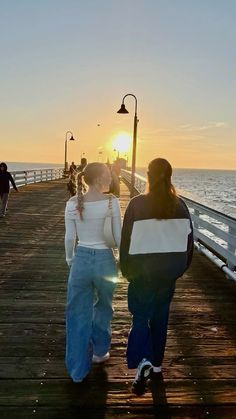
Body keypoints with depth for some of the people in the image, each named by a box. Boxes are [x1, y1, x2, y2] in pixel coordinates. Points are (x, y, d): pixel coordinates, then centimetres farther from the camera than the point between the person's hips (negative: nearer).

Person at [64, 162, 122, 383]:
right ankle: (99, 351, 44)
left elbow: (69, 237, 0)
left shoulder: (72, 203, -4)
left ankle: (78, 369, 22)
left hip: (81, 260, 2)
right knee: (102, 308, 25)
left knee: (78, 315, 14)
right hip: (105, 260, -1)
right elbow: (118, 236, -7)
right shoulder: (111, 201, -12)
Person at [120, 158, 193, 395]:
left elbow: (127, 240, -10)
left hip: (144, 270, -3)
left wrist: (127, 270, 3)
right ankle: (156, 364, 32)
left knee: (141, 316, 9)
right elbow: (188, 239, 3)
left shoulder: (137, 204, -14)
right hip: (170, 270, 4)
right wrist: (179, 269, 15)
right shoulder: (180, 205, -3)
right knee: (160, 317, 18)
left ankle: (143, 362, -10)